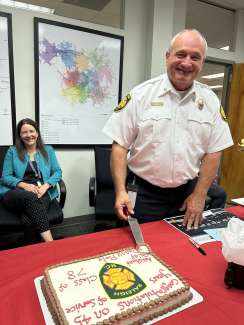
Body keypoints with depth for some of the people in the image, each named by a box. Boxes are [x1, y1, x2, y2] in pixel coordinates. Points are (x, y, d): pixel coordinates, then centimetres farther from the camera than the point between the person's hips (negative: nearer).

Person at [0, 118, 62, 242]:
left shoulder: (48, 150, 15)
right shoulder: (12, 151, 12)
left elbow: (57, 172, 9)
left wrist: (45, 186, -11)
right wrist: (24, 185, -14)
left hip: (42, 192, 1)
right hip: (16, 192, -1)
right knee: (31, 197, -37)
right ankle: (49, 242, -44)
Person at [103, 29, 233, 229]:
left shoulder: (210, 100, 0)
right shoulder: (140, 95, -9)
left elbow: (213, 151, 2)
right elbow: (120, 145, -8)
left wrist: (199, 196, -3)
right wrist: (121, 191, -15)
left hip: (188, 193, 3)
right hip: (144, 195, -2)